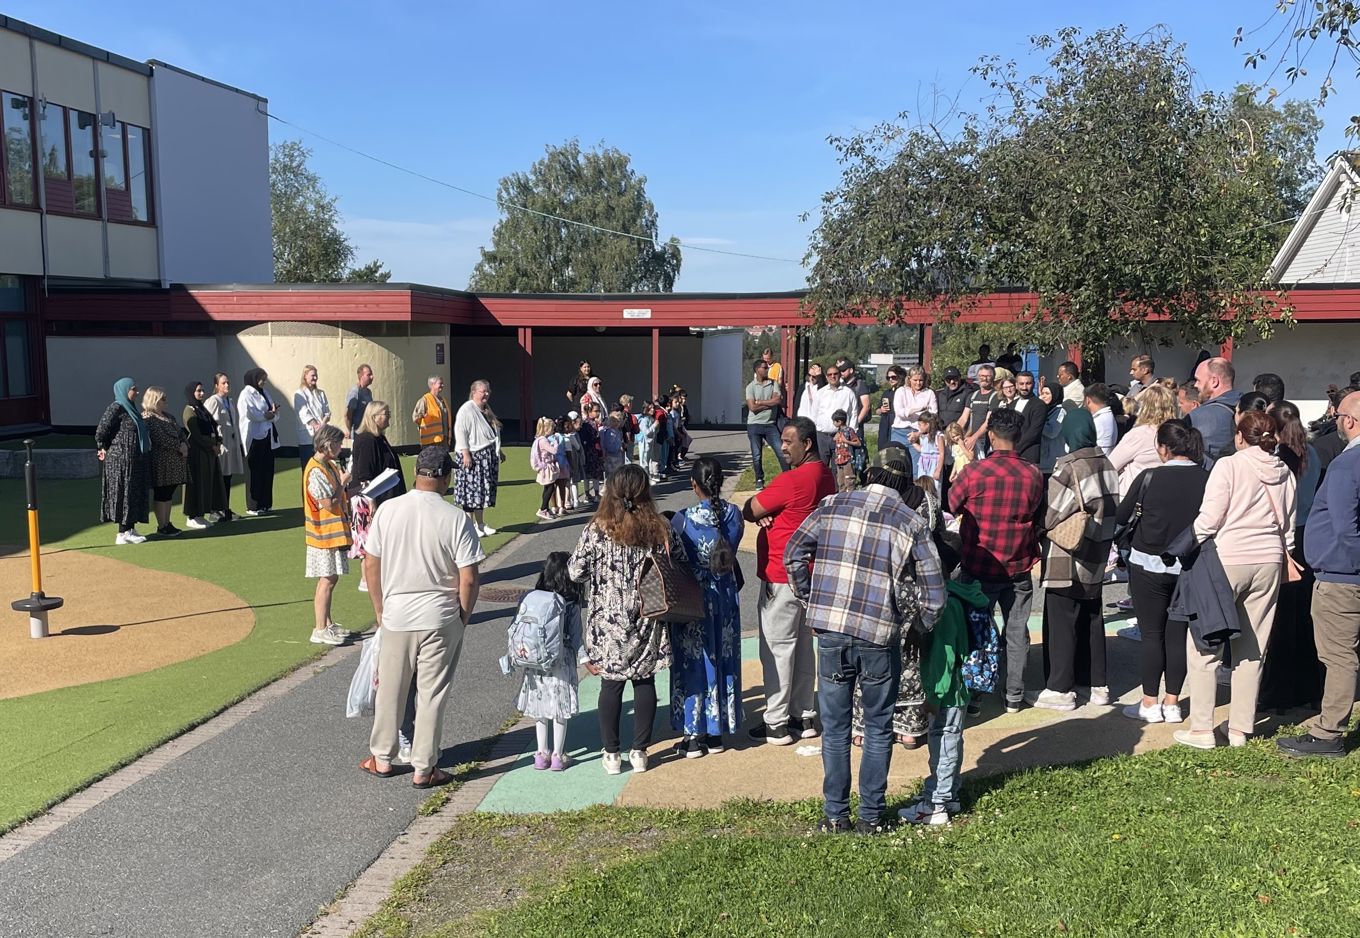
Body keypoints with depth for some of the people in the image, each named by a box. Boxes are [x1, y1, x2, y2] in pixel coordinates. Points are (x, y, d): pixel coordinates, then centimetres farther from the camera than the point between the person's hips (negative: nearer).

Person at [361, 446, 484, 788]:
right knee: (431, 695, 9)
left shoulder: (389, 510, -6)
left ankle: (382, 758, 31)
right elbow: (468, 579, -14)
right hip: (440, 619, -2)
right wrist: (463, 616, 2)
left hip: (395, 616, 2)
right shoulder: (456, 519, -14)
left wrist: (379, 609, 12)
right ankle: (424, 768, 17)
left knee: (389, 689, 18)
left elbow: (371, 565, 0)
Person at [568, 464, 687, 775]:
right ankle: (640, 752, 19)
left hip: (609, 623, -1)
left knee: (611, 685, 9)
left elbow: (575, 572, -9)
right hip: (647, 623, 1)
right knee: (645, 682, 12)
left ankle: (612, 755, 17)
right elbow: (683, 569, 0)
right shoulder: (661, 530, -7)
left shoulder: (597, 531, -13)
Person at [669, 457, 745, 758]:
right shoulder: (733, 514, -6)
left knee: (694, 664, 7)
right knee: (723, 661, 14)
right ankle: (717, 732, 25)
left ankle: (694, 735, 15)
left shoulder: (684, 519, -18)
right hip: (725, 598, 4)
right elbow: (732, 555, 4)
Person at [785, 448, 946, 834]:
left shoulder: (833, 505, 4)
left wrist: (810, 600, 13)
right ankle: (871, 816, 20)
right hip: (880, 636, -1)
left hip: (830, 630, 1)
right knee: (878, 728, 14)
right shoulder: (911, 522, 0)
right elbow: (934, 591, 0)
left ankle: (835, 815, 19)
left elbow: (793, 553, 4)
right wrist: (919, 630, 16)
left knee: (835, 727, 13)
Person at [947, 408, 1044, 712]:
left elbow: (951, 506, -1)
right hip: (1018, 568, 2)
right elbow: (1037, 514, 8)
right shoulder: (1033, 474, -6)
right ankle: (1014, 695, 20)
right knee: (1017, 631, 13)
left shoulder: (974, 472, -16)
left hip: (979, 567, -2)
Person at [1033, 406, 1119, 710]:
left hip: (1066, 560, -7)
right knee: (1092, 620, 17)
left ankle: (1060, 689, 6)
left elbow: (1051, 516, -18)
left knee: (1061, 623, 1)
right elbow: (1112, 508, 6)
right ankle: (1098, 684, 25)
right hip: (1096, 558, 7)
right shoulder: (1107, 465, 1)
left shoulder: (1068, 467, -19)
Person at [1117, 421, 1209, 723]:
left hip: (1150, 565, -3)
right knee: (1178, 634, 11)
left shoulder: (1149, 477, -14)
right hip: (1191, 567, 3)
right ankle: (1172, 703, 18)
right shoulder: (1207, 479, -7)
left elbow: (1121, 516, -4)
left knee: (1151, 634, 5)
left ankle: (1150, 703, 11)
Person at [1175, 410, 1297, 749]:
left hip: (1227, 560, -6)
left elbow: (1209, 518, -12)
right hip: (1269, 562, 6)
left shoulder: (1229, 466, -9)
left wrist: (1189, 545, 1)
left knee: (1205, 646, 3)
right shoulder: (1285, 473, 8)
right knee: (1252, 649, 11)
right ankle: (1240, 728, 17)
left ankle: (1202, 729, 3)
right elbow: (1289, 526, 12)